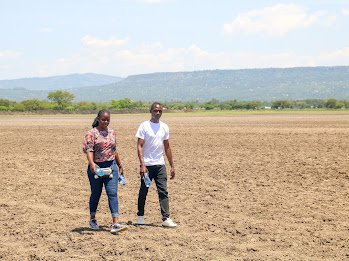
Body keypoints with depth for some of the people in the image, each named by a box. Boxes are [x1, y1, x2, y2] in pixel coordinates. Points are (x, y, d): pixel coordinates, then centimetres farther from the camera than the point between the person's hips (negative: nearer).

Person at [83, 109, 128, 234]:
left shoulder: (112, 133, 11)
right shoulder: (92, 133, -6)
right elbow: (89, 150, -16)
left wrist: (120, 165, 22)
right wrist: (92, 164, -32)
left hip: (111, 166, 3)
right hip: (96, 167, -3)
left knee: (113, 193, -8)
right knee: (96, 194, 10)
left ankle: (115, 224, -15)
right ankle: (92, 219, 31)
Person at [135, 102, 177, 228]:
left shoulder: (164, 127, 9)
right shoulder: (144, 126, -5)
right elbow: (139, 146, -9)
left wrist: (172, 166, 11)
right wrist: (142, 165, -18)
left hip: (160, 165, 4)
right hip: (147, 165, -4)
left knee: (163, 192, -3)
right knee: (143, 191, 7)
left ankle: (166, 219, -5)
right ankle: (140, 216, 21)